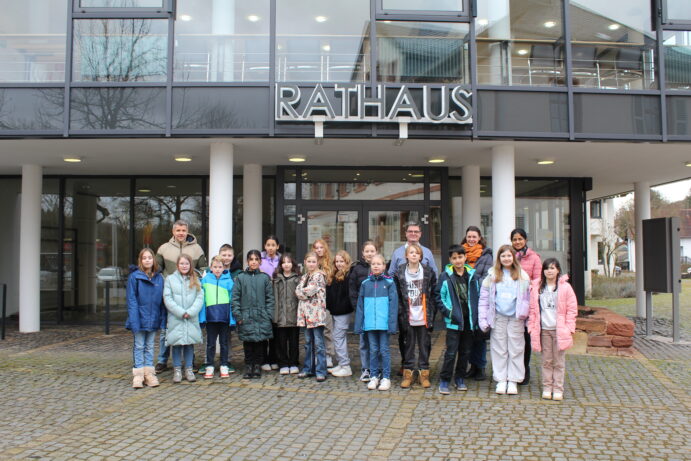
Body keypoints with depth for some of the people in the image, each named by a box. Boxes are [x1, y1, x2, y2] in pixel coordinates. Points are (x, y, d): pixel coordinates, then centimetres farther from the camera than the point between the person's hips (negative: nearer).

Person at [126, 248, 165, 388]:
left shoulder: (159, 278, 4)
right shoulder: (134, 276, -7)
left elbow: (162, 300, 7)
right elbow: (131, 299, -9)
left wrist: (162, 319, 1)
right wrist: (134, 320, -16)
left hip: (153, 319, 3)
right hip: (140, 318, -3)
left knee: (150, 346, 12)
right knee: (139, 346, 5)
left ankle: (149, 373, 18)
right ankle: (138, 375, 11)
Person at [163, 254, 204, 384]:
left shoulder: (195, 280, 8)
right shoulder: (170, 279, 2)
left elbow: (200, 297, 0)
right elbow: (167, 299, -5)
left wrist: (190, 312, -13)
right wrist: (181, 312, -12)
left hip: (192, 318, 2)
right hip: (175, 318, -2)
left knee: (190, 343, 7)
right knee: (176, 344, 3)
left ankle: (189, 369, 17)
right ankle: (177, 370, 14)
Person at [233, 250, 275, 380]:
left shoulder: (265, 278, 6)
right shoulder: (241, 277, 4)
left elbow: (270, 298, 6)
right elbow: (235, 297, 2)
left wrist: (269, 315, -3)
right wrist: (238, 315, -5)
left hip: (262, 317, 0)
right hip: (246, 317, 0)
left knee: (260, 342, 3)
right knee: (247, 343, 3)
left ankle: (257, 366, 15)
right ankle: (248, 366, 15)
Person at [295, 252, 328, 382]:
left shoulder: (319, 276, -6)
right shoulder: (304, 277, 17)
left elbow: (310, 291, -15)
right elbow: (298, 291, 6)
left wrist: (302, 293, 0)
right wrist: (305, 293, -8)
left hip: (316, 313, -7)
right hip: (305, 313, 7)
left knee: (318, 343, -5)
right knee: (308, 343, 14)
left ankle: (321, 371, -2)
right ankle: (308, 369, 22)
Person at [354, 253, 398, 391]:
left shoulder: (389, 283, -2)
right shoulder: (365, 283, 6)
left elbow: (393, 304, -4)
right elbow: (360, 305, 7)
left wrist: (392, 324, -10)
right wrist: (358, 325, 4)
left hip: (384, 323, -2)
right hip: (370, 323, 2)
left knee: (384, 350, 5)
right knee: (373, 350, 11)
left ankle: (386, 377, 15)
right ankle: (374, 376, 21)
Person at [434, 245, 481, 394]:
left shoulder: (472, 275, 4)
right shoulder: (446, 276, -4)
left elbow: (478, 295, 10)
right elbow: (439, 296, -1)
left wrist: (476, 314, 2)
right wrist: (447, 311, -10)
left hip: (469, 320, 3)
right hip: (454, 320, -3)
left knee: (465, 351, 12)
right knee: (451, 352, -5)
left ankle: (460, 379, 25)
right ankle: (444, 381, 5)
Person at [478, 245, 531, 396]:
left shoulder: (522, 276, 5)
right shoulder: (492, 276, 4)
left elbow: (527, 297, 7)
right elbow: (484, 298, 3)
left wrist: (524, 312, -6)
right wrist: (483, 319, -3)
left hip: (515, 317, 0)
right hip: (498, 317, 0)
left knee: (515, 349, 4)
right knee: (499, 349, 5)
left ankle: (513, 381, 15)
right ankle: (501, 380, 14)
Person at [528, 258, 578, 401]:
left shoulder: (565, 287, 0)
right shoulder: (537, 287, 5)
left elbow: (572, 309, 1)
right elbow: (532, 308, 8)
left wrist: (569, 328, -5)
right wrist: (532, 326, 2)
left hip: (560, 330, -2)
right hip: (543, 329, 2)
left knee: (559, 361, 4)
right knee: (546, 360, 9)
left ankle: (558, 388, 12)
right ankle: (547, 387, 17)